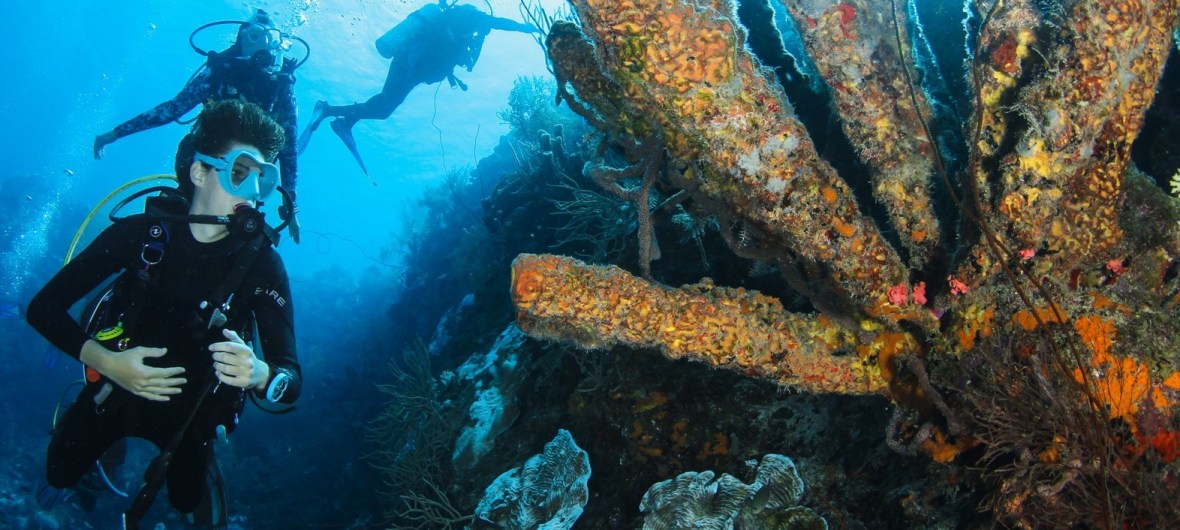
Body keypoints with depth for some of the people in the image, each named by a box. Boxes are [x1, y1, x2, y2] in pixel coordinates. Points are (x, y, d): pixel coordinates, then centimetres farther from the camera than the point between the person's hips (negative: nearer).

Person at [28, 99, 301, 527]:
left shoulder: (262, 263, -23)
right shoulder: (141, 232, -22)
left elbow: (291, 378, -26)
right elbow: (43, 308, -17)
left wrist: (258, 374, -50)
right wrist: (108, 362, -32)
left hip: (190, 408, 0)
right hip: (115, 388, 0)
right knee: (60, 476, 19)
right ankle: (113, 441, 48)